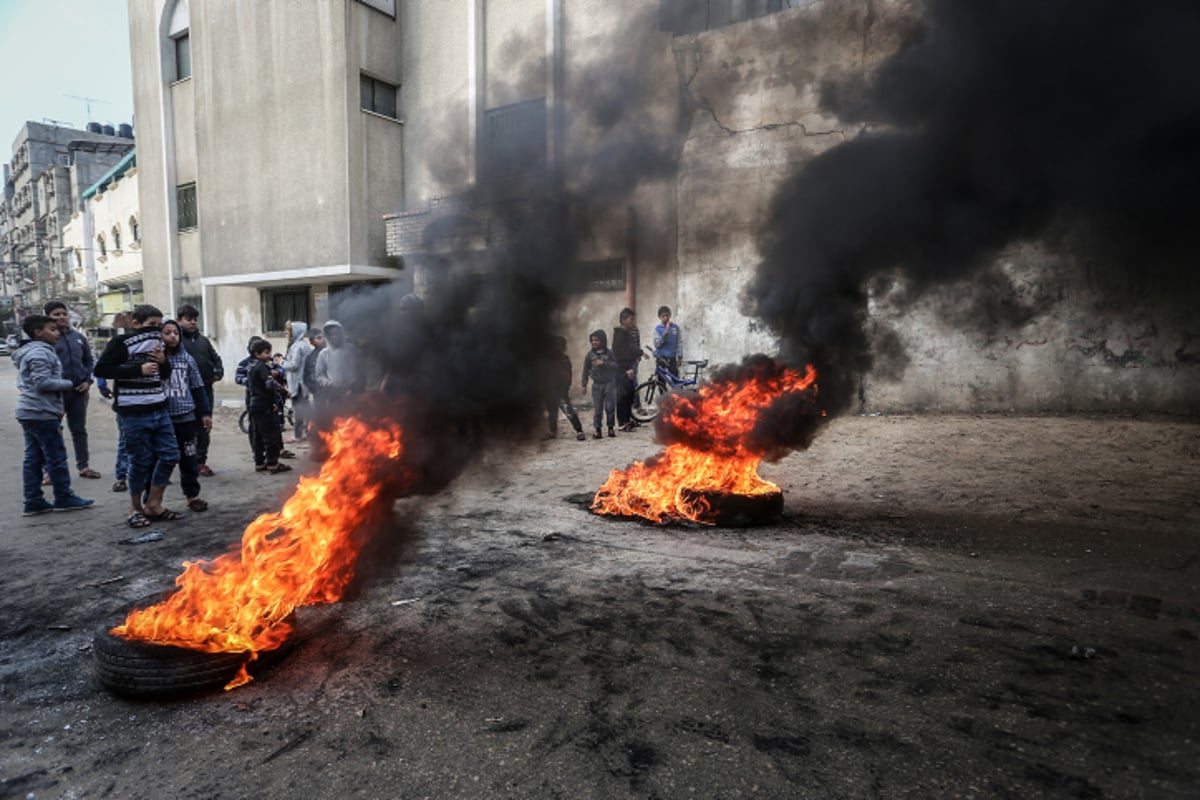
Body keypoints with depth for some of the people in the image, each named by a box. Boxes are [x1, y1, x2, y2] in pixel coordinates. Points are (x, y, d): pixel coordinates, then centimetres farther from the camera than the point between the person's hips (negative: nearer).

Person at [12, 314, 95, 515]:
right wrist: (69, 384, -8)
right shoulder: (40, 353, -14)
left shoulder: (29, 352, 20)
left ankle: (33, 502, 13)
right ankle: (64, 498, 6)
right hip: (42, 414, -10)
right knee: (56, 456, -1)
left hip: (28, 412, 10)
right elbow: (43, 383, -21)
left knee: (32, 459, 10)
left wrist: (59, 405, 20)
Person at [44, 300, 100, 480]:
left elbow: (89, 360, 15)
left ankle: (83, 465, 22)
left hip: (79, 390, 5)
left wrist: (88, 381, 3)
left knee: (79, 429, 13)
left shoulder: (78, 337, 8)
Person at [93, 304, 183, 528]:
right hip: (134, 413, -7)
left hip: (160, 410, 7)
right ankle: (135, 509, 17)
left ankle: (153, 505, 17)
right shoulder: (121, 342, -7)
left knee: (170, 455, 5)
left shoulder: (157, 344, 15)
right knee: (141, 461, -1)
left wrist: (163, 362, 0)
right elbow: (101, 369, -16)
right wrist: (138, 369, -20)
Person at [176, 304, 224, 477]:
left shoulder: (203, 340, 16)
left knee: (204, 429, 10)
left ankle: (201, 461, 20)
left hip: (205, 391, 5)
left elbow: (215, 358, 23)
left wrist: (218, 372, 7)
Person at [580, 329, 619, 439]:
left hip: (609, 383, -1)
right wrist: (584, 384, 5)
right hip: (597, 385, 1)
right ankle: (597, 430, 5)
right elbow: (586, 370, 7)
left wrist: (604, 363, -17)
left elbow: (616, 365, -5)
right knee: (597, 409, 1)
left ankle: (611, 428, 13)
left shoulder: (609, 353, -1)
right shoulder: (589, 354, 3)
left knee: (610, 407, 0)